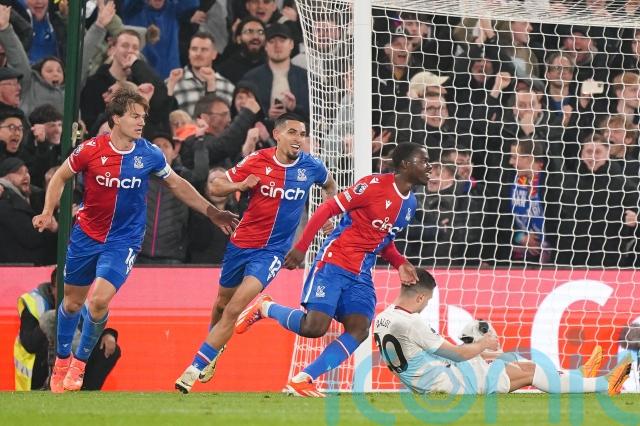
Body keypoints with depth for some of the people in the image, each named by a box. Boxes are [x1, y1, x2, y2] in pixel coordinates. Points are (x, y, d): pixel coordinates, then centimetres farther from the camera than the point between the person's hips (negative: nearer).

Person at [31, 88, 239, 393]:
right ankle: (62, 359, 37)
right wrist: (48, 213, -9)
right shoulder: (90, 150, -13)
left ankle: (79, 362, 5)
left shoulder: (149, 154, -9)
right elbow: (60, 177, 4)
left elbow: (177, 185, 8)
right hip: (86, 235, 1)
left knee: (99, 301, -18)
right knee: (72, 302, 12)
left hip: (123, 240, -1)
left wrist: (213, 213, 7)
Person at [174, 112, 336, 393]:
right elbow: (217, 187, -3)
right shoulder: (257, 161, -9)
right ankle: (213, 349, 48)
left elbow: (330, 186, 19)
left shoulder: (311, 167, -5)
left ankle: (195, 368, -15)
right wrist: (240, 185, -23)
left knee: (236, 307, -18)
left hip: (273, 250, -2)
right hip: (242, 242, 2)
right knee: (223, 304, 17)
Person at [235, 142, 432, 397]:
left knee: (359, 329, -13)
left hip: (361, 275, 7)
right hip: (333, 262, -7)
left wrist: (400, 264, 6)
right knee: (314, 327, -18)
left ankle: (302, 381, -9)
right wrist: (301, 247, -16)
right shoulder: (375, 185, -12)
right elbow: (328, 208, -11)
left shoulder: (410, 204, 13)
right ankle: (264, 307, 11)